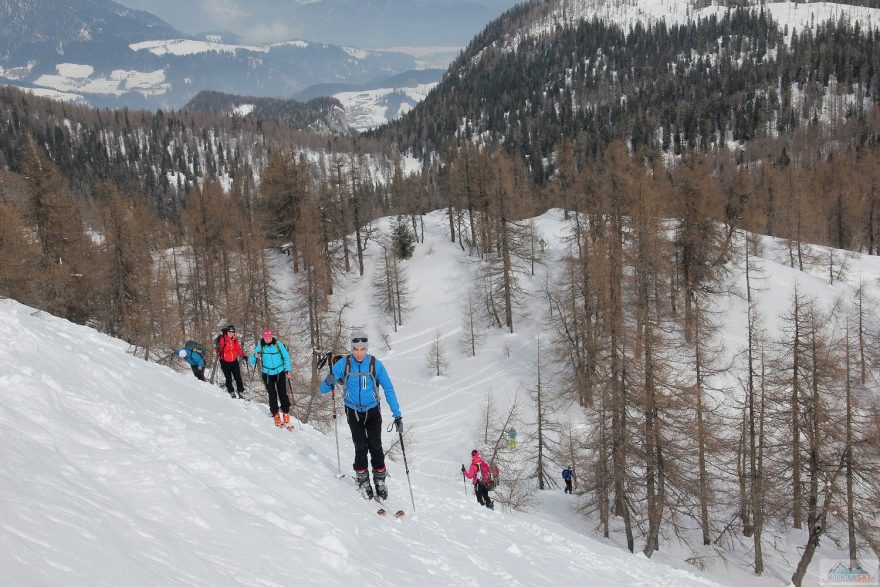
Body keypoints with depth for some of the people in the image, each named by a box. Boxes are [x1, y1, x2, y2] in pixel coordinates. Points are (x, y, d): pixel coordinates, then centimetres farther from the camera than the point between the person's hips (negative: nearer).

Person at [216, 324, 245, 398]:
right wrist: (218, 349, -36)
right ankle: (231, 392, 17)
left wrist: (243, 355, 8)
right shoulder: (223, 339, -11)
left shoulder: (235, 339, 4)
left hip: (234, 361, 4)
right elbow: (219, 350, -15)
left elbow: (238, 349, 15)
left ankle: (241, 392, 11)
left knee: (238, 377, 4)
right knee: (228, 378, 4)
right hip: (225, 362, -4)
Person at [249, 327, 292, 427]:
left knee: (282, 393, 0)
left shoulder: (278, 344, -11)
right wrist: (255, 356, -30)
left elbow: (286, 357, 1)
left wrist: (287, 370, -4)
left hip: (280, 373, 0)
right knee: (272, 395, 1)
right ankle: (275, 414, 18)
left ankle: (286, 412, 18)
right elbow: (251, 361, -8)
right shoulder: (260, 346, -9)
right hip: (267, 374, 0)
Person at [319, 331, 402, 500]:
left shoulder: (375, 364, -13)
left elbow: (388, 389, -7)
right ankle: (363, 481, 13)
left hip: (372, 411, 0)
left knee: (376, 447, -6)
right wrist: (329, 383, -35)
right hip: (353, 412, 0)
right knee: (360, 448, -4)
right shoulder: (343, 364, -12)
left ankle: (380, 480, 11)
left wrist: (397, 415, -10)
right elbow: (323, 389, -10)